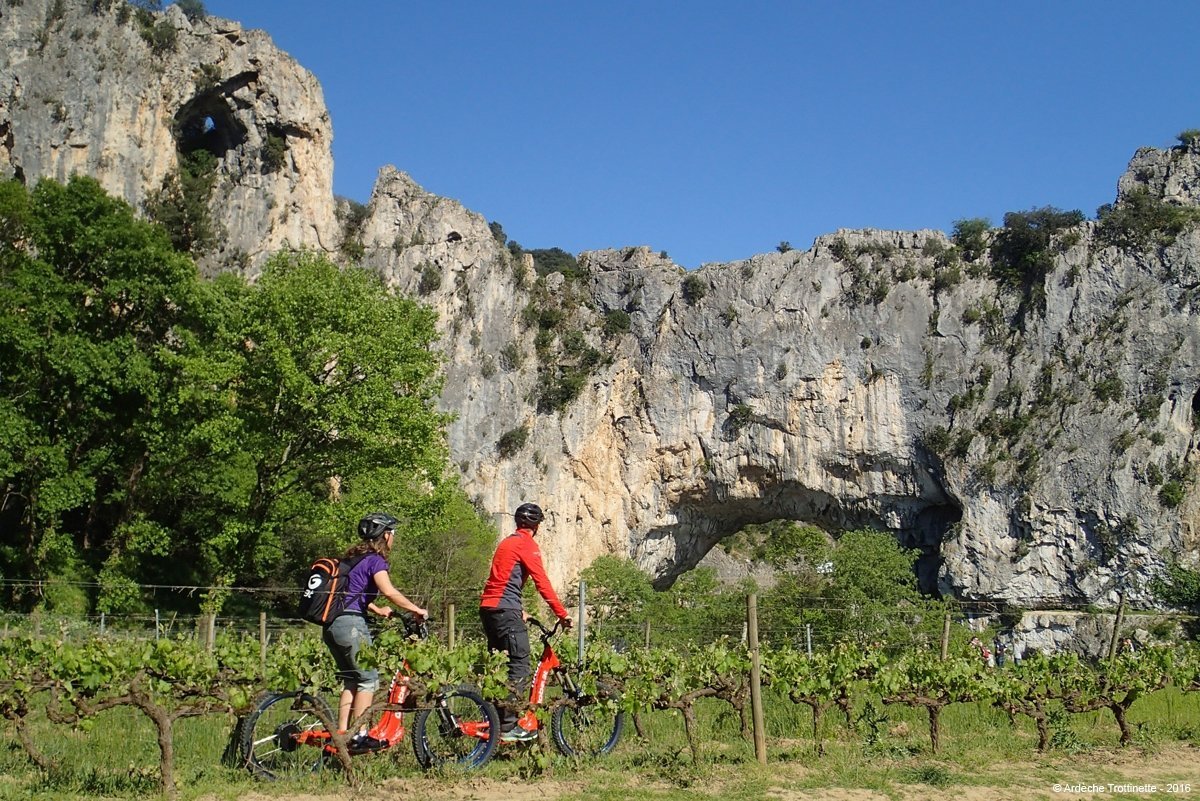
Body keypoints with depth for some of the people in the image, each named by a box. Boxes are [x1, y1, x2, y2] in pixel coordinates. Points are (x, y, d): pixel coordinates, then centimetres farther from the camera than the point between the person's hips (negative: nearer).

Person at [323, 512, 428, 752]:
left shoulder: (353, 557, 20)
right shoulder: (375, 560, -7)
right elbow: (389, 591, -22)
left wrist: (379, 611, 33)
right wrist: (416, 609, -13)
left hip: (332, 624, 9)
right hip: (351, 624, -9)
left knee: (351, 680, 15)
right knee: (368, 679, 0)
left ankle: (342, 734, 13)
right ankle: (360, 735, -1)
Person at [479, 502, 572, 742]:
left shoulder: (507, 542, 22)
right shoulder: (527, 544, -7)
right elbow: (542, 583, -12)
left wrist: (519, 610, 26)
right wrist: (562, 614, -8)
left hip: (488, 607, 10)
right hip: (505, 609, -10)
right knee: (520, 666, -9)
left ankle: (495, 721, 15)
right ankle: (508, 726, -13)